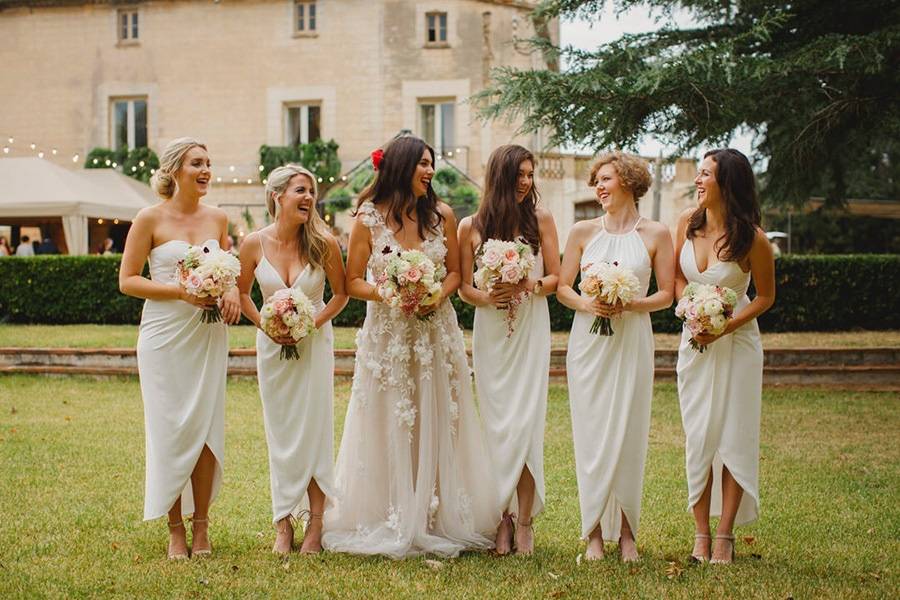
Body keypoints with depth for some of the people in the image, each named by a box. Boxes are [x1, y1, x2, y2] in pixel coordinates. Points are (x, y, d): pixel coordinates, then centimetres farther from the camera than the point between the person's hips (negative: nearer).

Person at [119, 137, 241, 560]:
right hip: (165, 335, -3)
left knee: (207, 427, 3)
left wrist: (232, 291, -2)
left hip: (209, 335, 4)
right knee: (171, 429, 0)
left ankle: (201, 526, 13)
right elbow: (127, 280, -5)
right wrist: (182, 292, -16)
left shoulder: (217, 219, 8)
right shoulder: (151, 219, -5)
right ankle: (175, 530, 10)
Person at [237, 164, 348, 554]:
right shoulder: (255, 244, -8)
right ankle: (283, 524, 14)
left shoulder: (323, 243, -11)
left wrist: (312, 323, -12)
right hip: (272, 344, 2)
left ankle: (316, 524, 7)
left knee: (314, 430, -1)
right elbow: (241, 292, 7)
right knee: (280, 434, 7)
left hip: (315, 343, -1)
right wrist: (265, 325, -7)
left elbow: (342, 293, 1)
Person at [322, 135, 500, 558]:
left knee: (437, 427, 5)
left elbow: (455, 271, 9)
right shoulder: (368, 219, -5)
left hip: (437, 330, 2)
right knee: (390, 431, 2)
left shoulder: (441, 214, 2)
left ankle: (439, 520, 14)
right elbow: (352, 282, -2)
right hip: (388, 333, -2)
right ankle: (393, 523, 12)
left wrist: (438, 296, -11)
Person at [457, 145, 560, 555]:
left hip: (531, 329, -1)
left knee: (525, 423, -7)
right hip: (490, 332, 1)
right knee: (497, 425, 1)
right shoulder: (471, 227, 4)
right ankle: (502, 519, 7)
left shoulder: (541, 220, 4)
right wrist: (486, 297, -15)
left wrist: (532, 285, -15)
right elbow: (463, 287, 6)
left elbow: (555, 278, 6)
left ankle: (524, 521, -2)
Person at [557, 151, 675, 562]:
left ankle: (626, 532, 8)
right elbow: (562, 287, 8)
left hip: (632, 340, -1)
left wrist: (629, 305, -14)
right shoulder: (583, 232, 7)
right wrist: (586, 304, -12)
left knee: (628, 434, -1)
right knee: (590, 434, -1)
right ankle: (594, 533, 5)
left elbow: (666, 296, 3)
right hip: (588, 339, 1)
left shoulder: (656, 234, 3)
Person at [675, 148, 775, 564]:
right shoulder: (688, 222, -3)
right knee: (698, 437, 4)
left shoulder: (751, 237, -15)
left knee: (732, 436, -1)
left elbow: (765, 297, -4)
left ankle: (725, 537, 5)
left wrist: (726, 326, -16)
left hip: (736, 340, -4)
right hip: (695, 341, 4)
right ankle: (701, 533, 11)